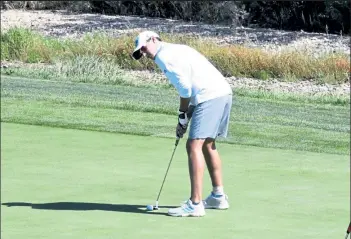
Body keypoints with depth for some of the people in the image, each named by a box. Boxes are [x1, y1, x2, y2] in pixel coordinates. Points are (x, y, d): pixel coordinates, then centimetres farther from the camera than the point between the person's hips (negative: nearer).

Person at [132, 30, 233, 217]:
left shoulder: (164, 56, -5)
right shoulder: (177, 50, 25)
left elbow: (185, 88, -11)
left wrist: (183, 118, 1)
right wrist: (185, 117, 13)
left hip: (210, 97, -10)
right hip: (224, 92, 10)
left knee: (194, 146, -12)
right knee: (207, 144, 22)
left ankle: (195, 204, -16)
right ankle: (218, 196, 30)